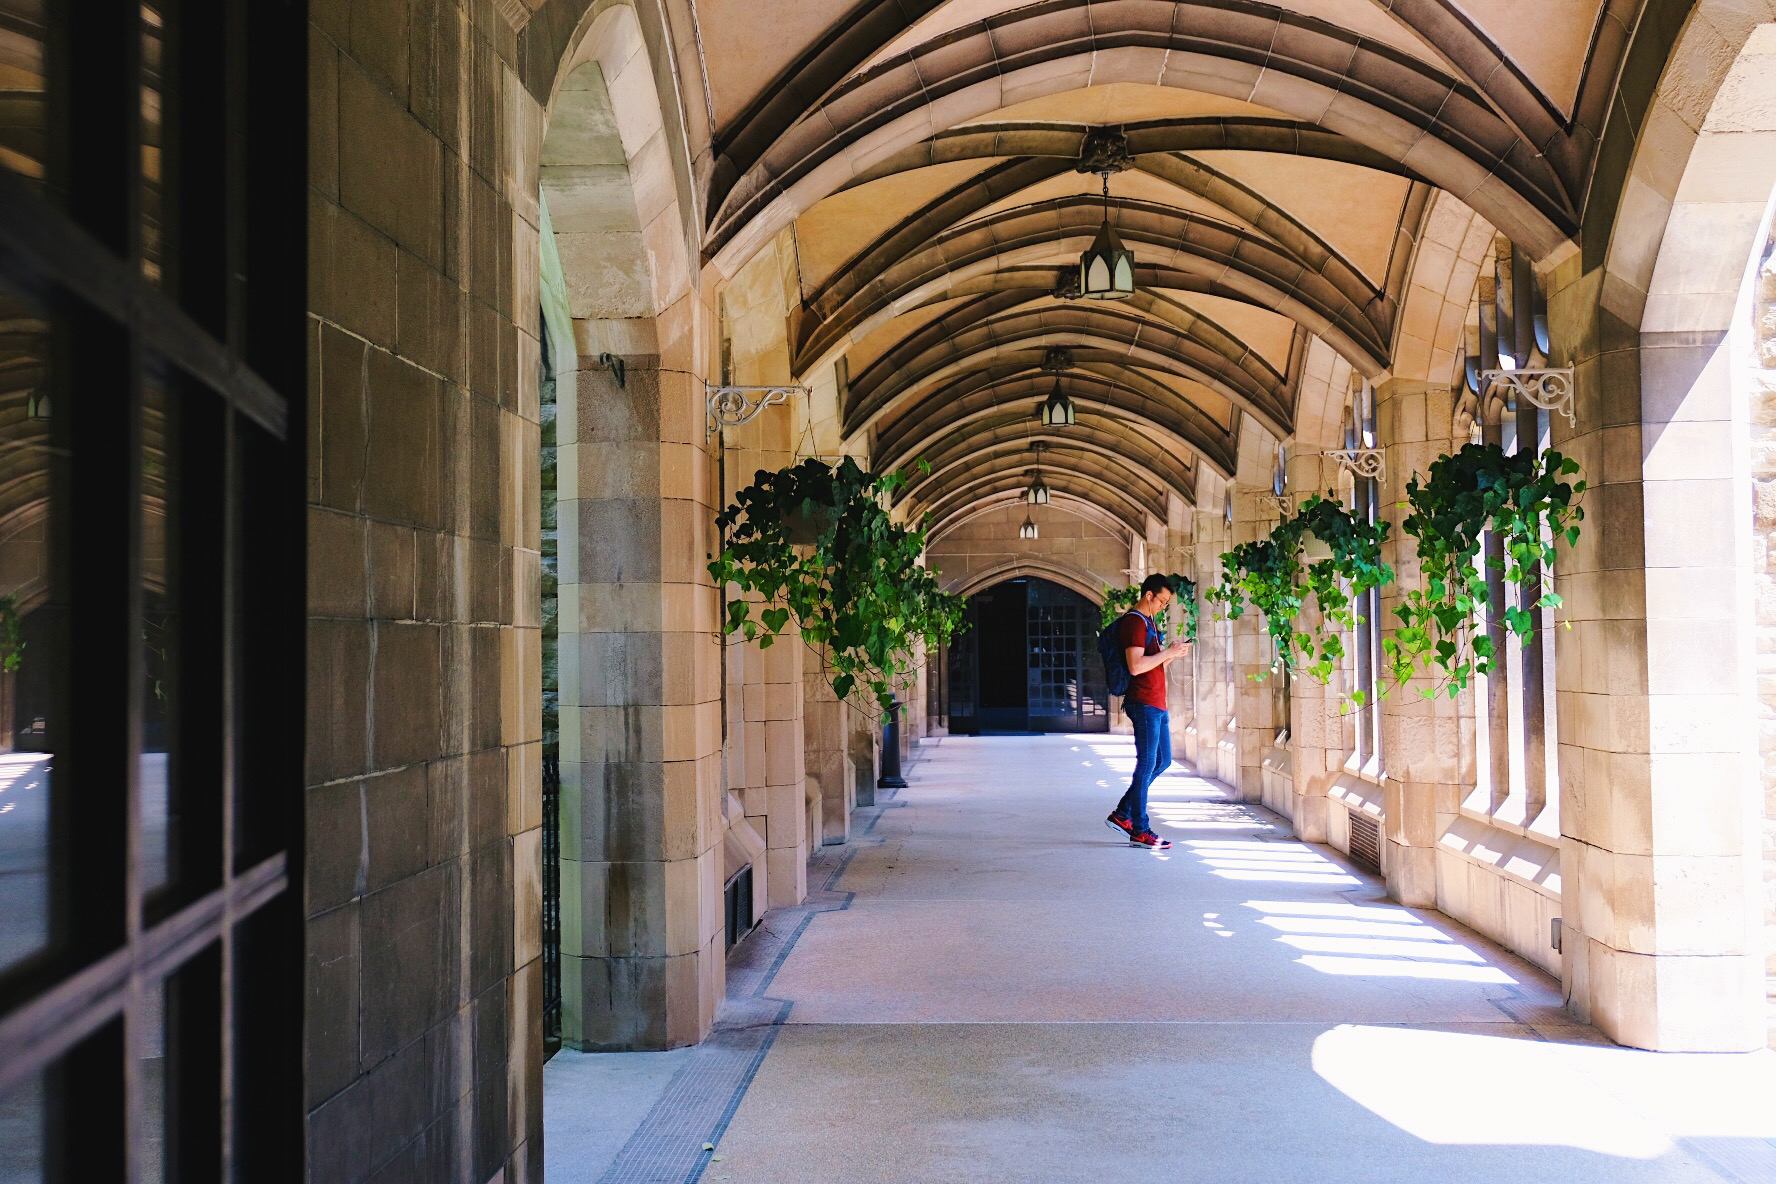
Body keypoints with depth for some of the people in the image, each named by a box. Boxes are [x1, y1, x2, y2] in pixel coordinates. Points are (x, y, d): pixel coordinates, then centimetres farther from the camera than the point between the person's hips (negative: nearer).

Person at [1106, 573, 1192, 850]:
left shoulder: (1148, 622, 20)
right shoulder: (1134, 622, -12)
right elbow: (1136, 666, -23)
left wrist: (1173, 655, 7)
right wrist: (1168, 652, -15)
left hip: (1157, 704, 10)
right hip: (1144, 704, -10)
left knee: (1163, 761, 14)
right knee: (1147, 764, -6)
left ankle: (1122, 814, 19)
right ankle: (1139, 831, 0)